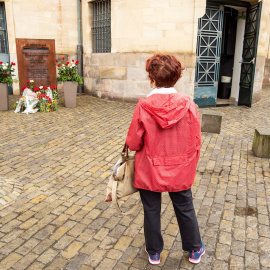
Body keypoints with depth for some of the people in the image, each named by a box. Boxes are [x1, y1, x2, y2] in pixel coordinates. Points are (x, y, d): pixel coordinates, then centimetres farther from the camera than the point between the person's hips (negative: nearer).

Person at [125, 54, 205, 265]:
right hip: (180, 173, 2)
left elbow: (133, 143, -12)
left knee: (152, 212, 19)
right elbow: (196, 144, -7)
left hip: (149, 172, -1)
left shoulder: (143, 106, -19)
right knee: (186, 210, 22)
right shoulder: (189, 105, -14)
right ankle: (195, 250, 43)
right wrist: (190, 168, 10)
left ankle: (154, 252, 40)